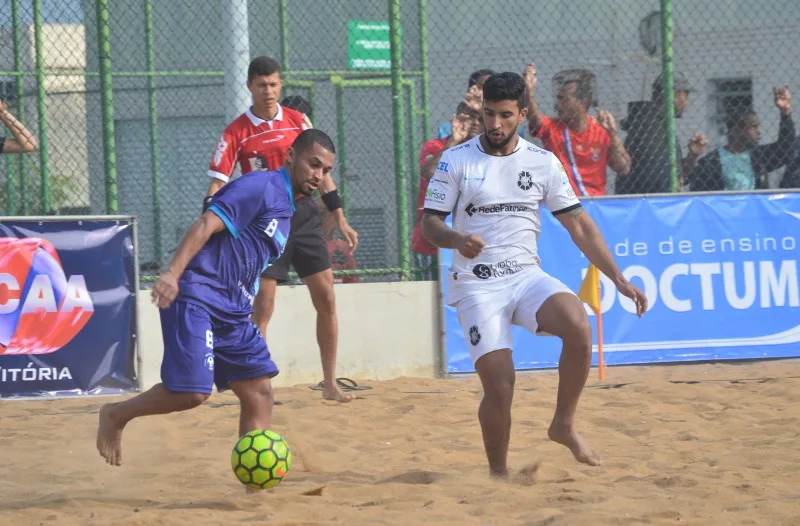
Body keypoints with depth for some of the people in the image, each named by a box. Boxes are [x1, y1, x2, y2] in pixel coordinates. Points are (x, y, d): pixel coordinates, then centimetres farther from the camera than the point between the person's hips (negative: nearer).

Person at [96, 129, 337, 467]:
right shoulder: (262, 186, -6)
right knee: (192, 391, -17)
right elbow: (207, 224, -17)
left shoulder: (287, 210, 23)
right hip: (196, 298, -10)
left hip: (234, 312, 10)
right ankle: (116, 415, 7)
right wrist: (173, 273, -29)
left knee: (259, 392, 2)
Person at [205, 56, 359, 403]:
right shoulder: (237, 133, -5)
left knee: (326, 299, 2)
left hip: (304, 215, 3)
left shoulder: (298, 121, 5)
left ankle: (330, 385, 11)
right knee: (262, 307, -7)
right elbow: (217, 184, -9)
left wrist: (341, 220, 10)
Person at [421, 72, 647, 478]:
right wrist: (457, 239, -25)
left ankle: (564, 425, -9)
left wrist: (619, 280, 2)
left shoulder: (543, 163, 6)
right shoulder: (456, 160, 0)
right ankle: (498, 472, 9)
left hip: (527, 277, 2)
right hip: (476, 287, -2)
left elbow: (579, 225, 9)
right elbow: (429, 224, -1)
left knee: (578, 325, -28)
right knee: (499, 387, -15)